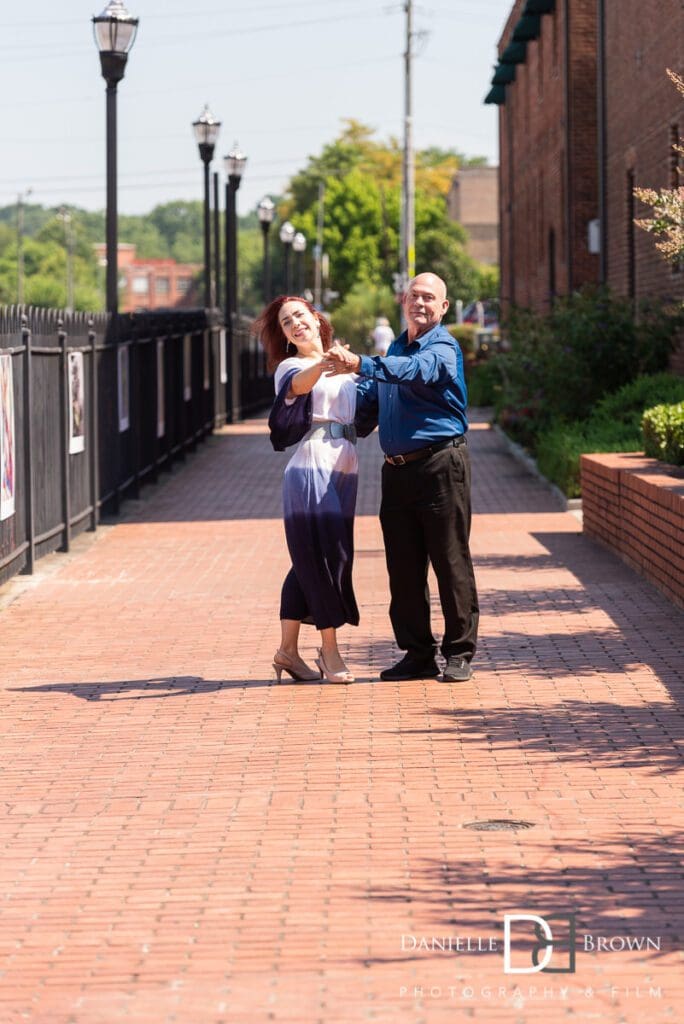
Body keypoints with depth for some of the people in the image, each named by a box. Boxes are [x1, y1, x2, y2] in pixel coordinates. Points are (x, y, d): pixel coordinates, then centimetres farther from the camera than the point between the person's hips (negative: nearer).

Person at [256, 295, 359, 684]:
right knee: (323, 554, -8)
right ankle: (329, 649, -1)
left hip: (344, 469, 6)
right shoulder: (290, 367, 0)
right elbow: (298, 383, -25)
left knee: (309, 558, 9)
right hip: (311, 467, -6)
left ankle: (288, 649, 15)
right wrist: (324, 363, -44)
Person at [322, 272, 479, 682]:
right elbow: (371, 401, 31)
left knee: (451, 563, -4)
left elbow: (416, 371, -31)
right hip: (397, 471, 8)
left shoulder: (444, 349, -9)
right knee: (404, 568, 7)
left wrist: (360, 364, -44)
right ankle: (418, 653, 14)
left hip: (441, 466, -8)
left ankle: (460, 653, 2)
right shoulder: (397, 348, 18)